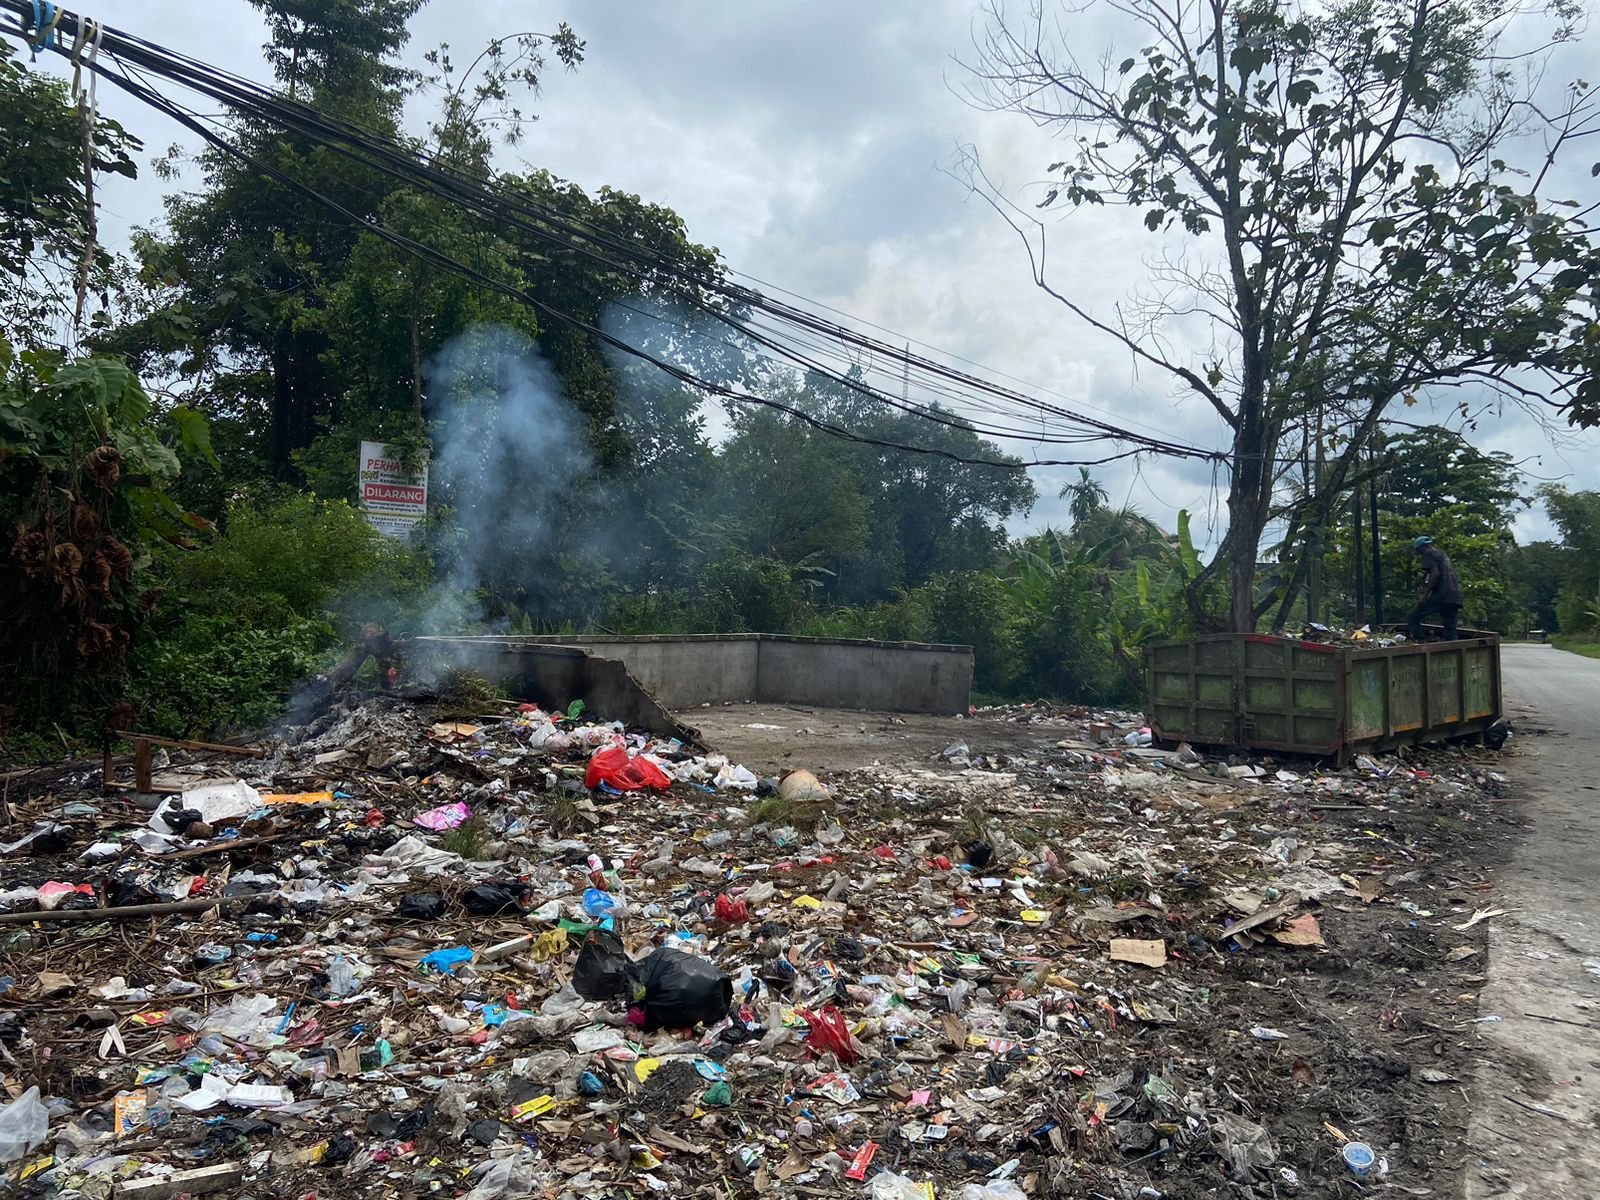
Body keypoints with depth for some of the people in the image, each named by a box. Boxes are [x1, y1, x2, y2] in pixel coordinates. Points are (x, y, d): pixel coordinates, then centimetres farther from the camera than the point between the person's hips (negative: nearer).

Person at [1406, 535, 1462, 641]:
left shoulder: (1428, 553, 2)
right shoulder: (1442, 553, 28)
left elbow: (1435, 574, -13)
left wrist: (1425, 595, -13)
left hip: (1441, 596, -8)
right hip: (1455, 597, 9)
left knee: (1413, 619, -6)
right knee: (1450, 630, 8)